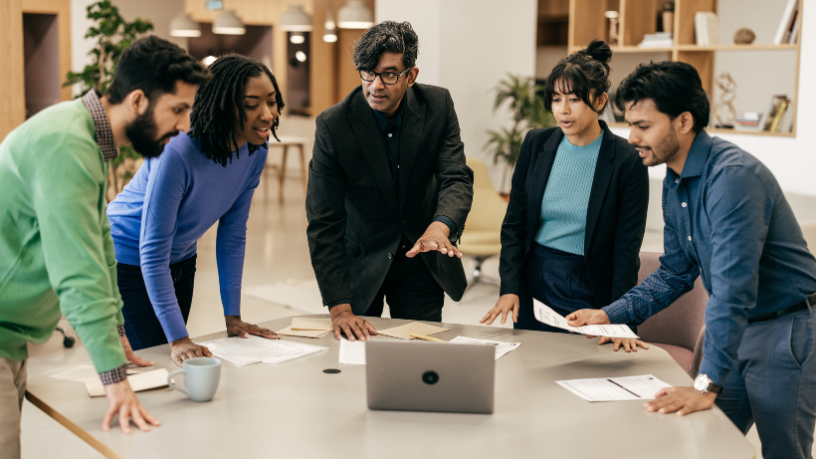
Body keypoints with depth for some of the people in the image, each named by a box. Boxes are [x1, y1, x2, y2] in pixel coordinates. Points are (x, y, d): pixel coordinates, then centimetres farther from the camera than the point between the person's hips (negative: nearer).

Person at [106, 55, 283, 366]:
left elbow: (233, 234, -4)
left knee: (179, 361, 11)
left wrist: (233, 317, -4)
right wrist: (178, 338, -35)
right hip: (127, 261, -7)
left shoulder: (255, 151, -13)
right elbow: (152, 253, -32)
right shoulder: (178, 154, -35)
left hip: (180, 261, 7)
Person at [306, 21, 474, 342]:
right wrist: (339, 308, -27)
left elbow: (457, 179, -16)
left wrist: (440, 227, -40)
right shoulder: (333, 126, -19)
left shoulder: (438, 106, -11)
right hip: (359, 261, -2)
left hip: (420, 260, 2)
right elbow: (323, 223, -20)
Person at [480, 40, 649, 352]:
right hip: (534, 282, 3)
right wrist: (509, 287, -7)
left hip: (589, 290, -3)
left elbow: (627, 247, -9)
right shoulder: (536, 145, 1)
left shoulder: (627, 161, -10)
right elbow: (514, 222, 4)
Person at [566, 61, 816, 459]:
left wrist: (707, 385, -35)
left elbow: (733, 288, -33)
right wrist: (611, 314, 1)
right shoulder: (675, 183, 4)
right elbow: (676, 273, 13)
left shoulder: (732, 176, -26)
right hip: (732, 328, 8)